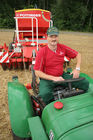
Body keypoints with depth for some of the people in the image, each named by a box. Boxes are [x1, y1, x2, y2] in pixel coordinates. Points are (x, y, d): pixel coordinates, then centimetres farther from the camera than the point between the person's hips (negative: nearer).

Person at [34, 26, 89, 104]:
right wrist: (54, 78, -22)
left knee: (85, 83, -8)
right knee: (45, 94, -36)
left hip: (61, 75, 4)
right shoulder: (42, 52, -14)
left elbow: (78, 55, 10)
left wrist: (77, 69, -4)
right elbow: (37, 73, -15)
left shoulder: (62, 48, -2)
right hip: (47, 78, -4)